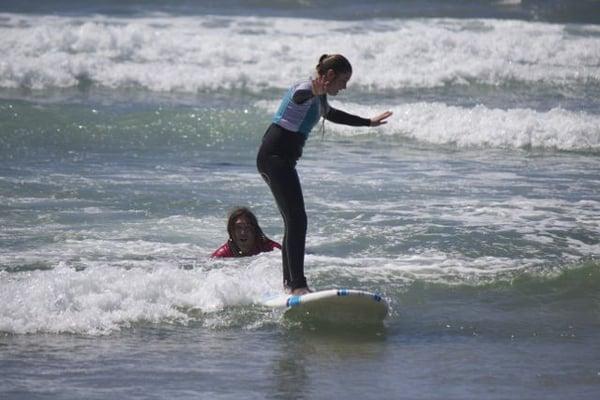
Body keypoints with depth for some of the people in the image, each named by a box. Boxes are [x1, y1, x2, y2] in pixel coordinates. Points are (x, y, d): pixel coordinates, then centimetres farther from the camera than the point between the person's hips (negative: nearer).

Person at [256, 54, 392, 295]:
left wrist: (368, 123, 51)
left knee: (293, 221, 16)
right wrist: (315, 93, -64)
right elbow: (299, 96, -40)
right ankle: (298, 285, -26)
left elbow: (330, 114, 40)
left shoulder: (318, 97, 19)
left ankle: (289, 282, 25)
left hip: (281, 161, 11)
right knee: (297, 219, -19)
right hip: (275, 157, -11)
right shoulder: (305, 90, -13)